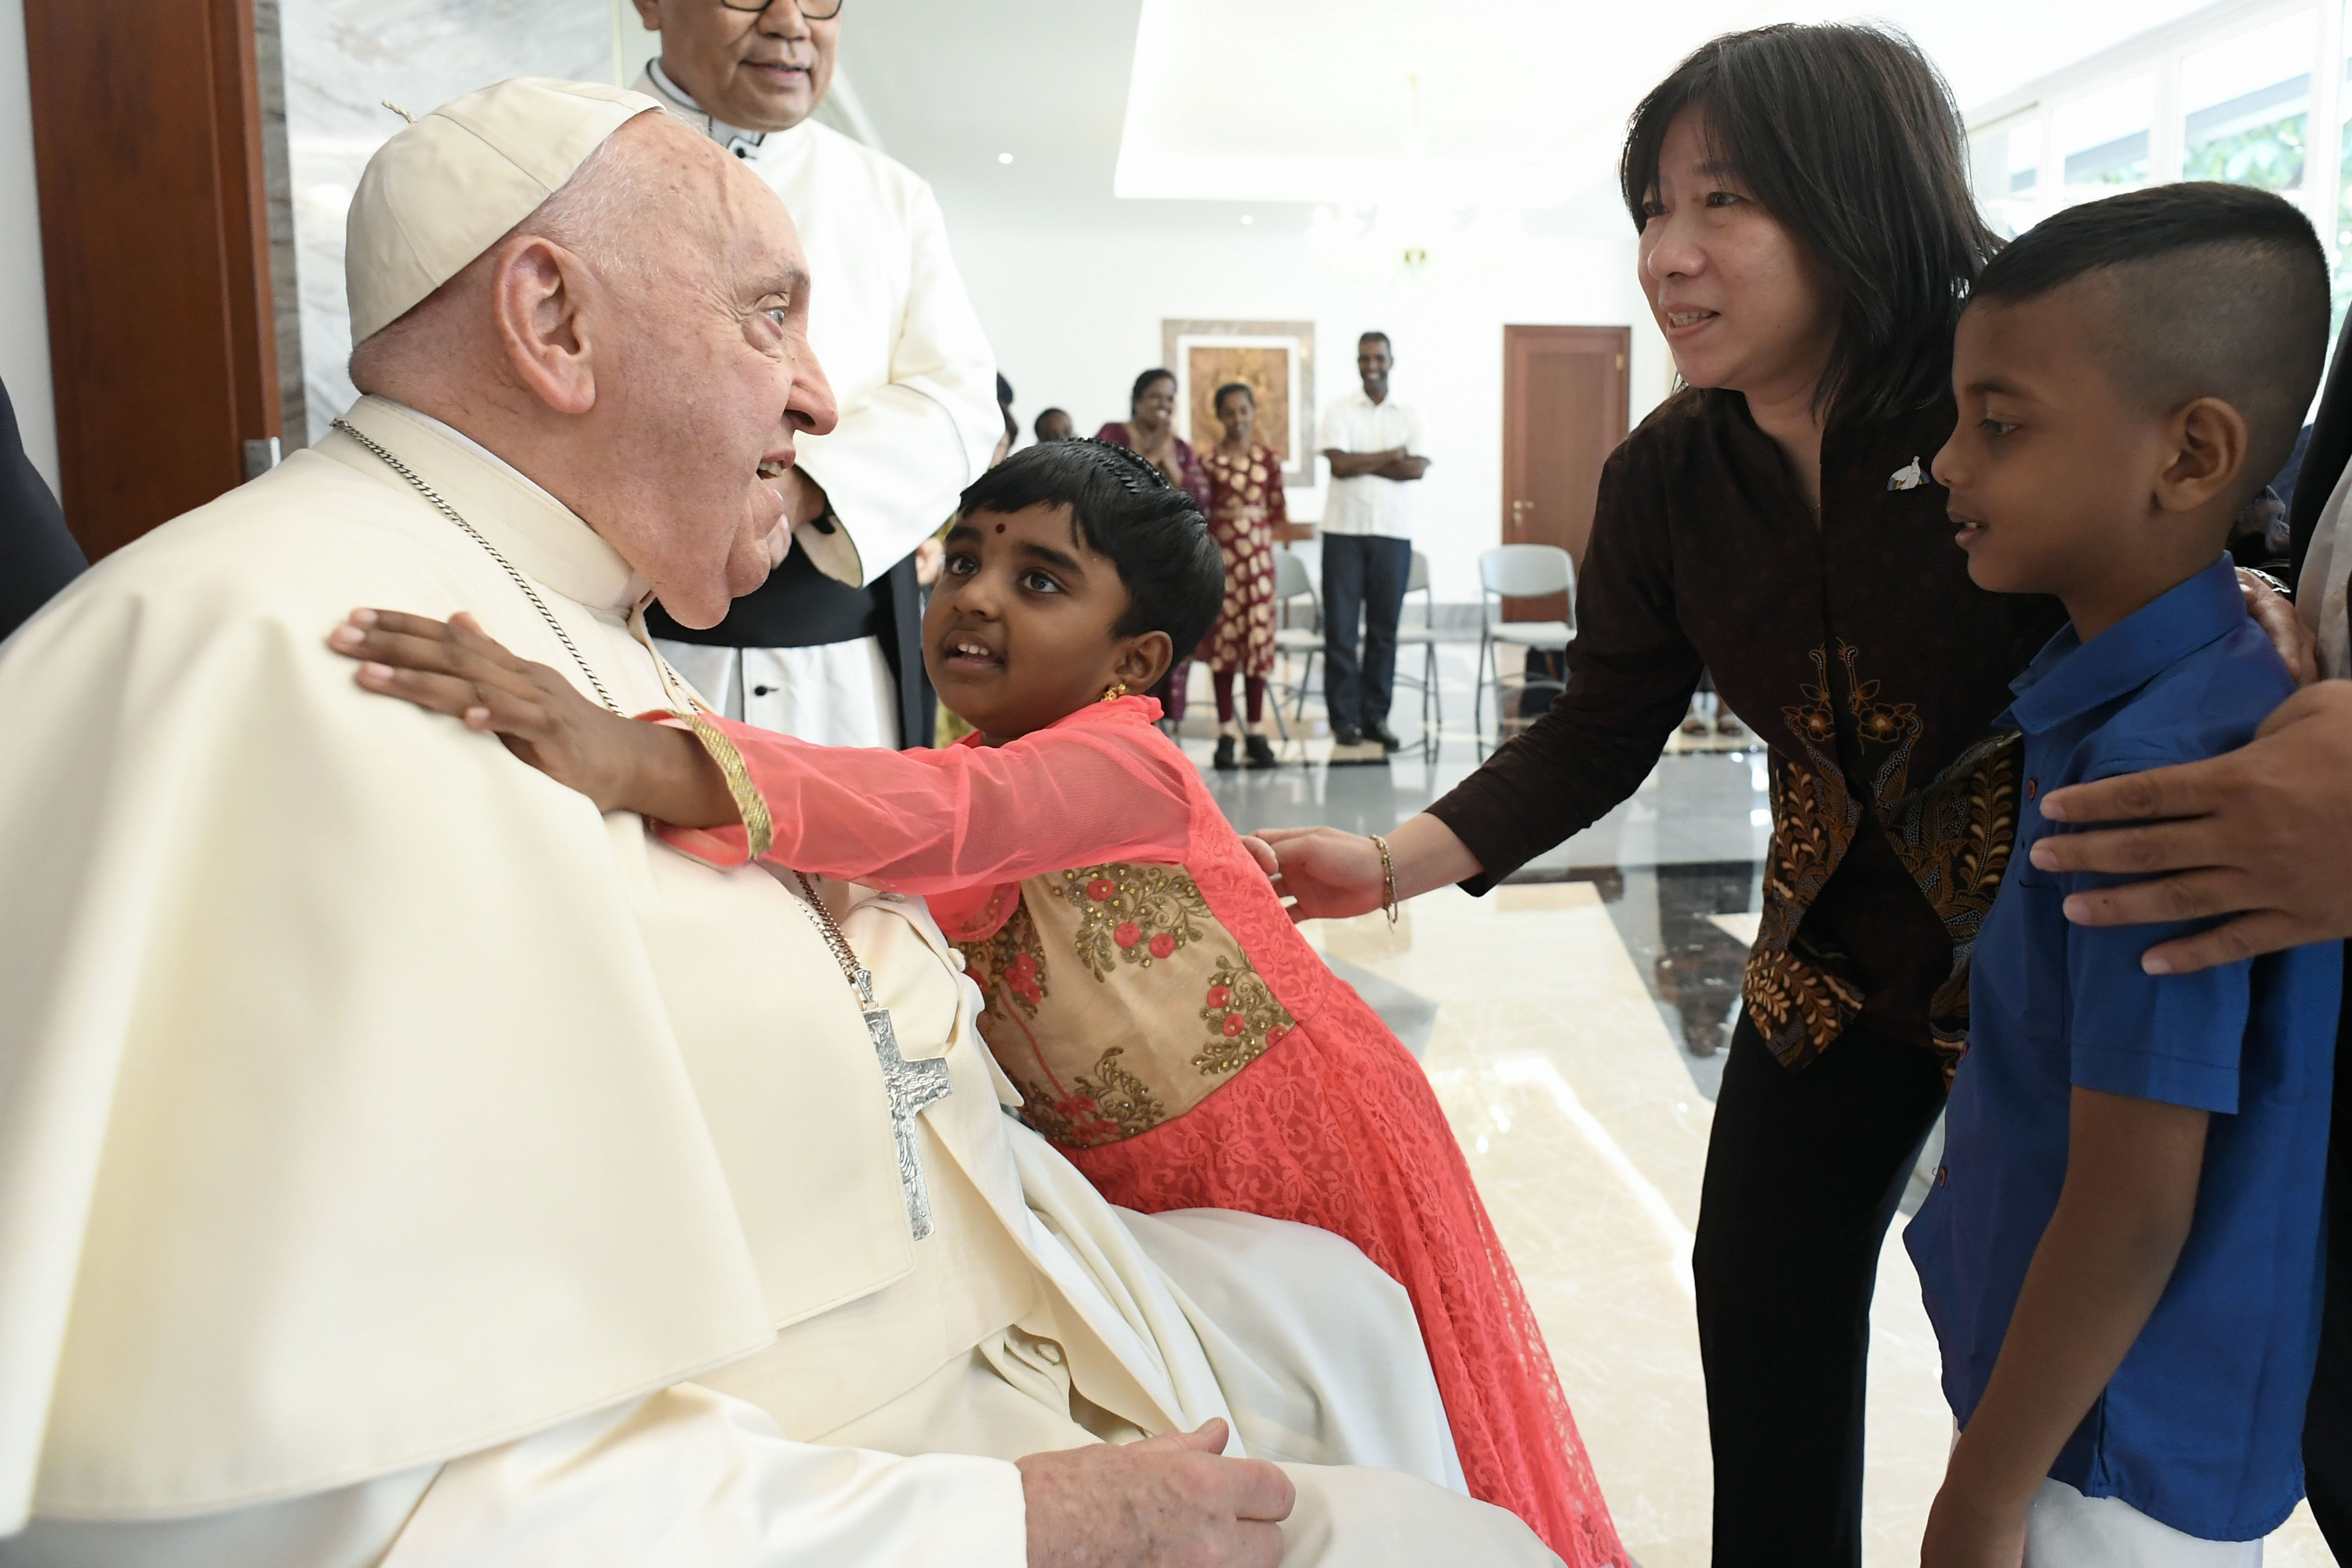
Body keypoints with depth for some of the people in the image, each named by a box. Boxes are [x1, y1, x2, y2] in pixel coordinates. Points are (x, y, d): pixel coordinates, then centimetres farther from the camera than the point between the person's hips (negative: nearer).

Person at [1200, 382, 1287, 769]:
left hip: (1259, 553, 1)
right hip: (1221, 553, -1)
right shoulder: (1208, 460, 3)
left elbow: (1278, 511, 7)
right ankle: (1226, 731, 8)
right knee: (1223, 638, 1)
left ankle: (1256, 730, 12)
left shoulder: (1269, 458, 6)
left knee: (1258, 636, 2)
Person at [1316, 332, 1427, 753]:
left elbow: (1417, 468, -6)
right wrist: (1392, 456, -4)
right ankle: (1344, 717, 5)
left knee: (1384, 627, 3)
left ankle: (1376, 716, 10)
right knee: (1341, 627, -2)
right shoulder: (1339, 412, 4)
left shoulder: (1410, 415, 8)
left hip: (1394, 533, 2)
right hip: (1345, 530, -1)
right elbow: (1340, 465, -10)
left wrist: (1362, 462, -9)